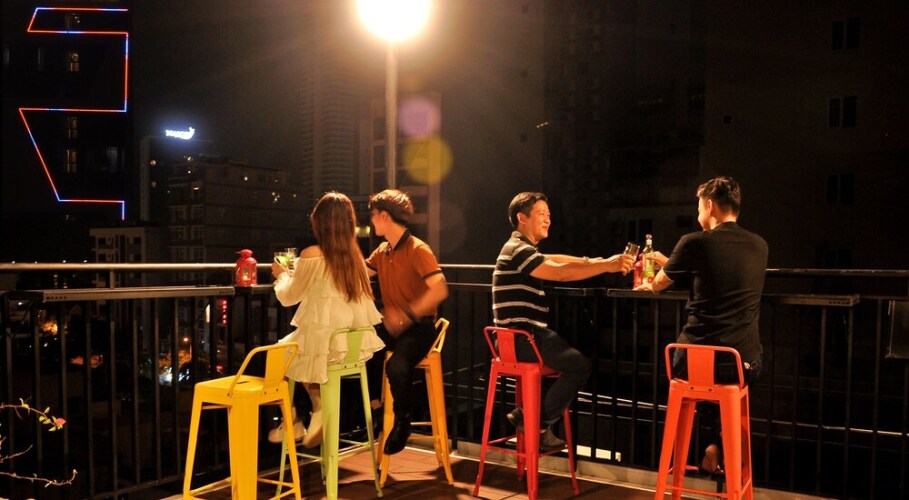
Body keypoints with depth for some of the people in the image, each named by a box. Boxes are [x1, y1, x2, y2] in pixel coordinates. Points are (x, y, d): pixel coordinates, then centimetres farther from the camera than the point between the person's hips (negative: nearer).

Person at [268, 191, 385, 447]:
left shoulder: (312, 254, -11)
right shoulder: (355, 255, 4)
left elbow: (288, 297, 3)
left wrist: (281, 274, 23)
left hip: (325, 343, -6)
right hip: (356, 343, 6)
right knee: (294, 348, 30)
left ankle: (293, 423, 25)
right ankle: (318, 408, 22)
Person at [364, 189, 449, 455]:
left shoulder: (418, 250, -13)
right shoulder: (382, 251, 11)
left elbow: (440, 289, -24)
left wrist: (406, 314, -29)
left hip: (419, 326, -7)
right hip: (391, 325, 7)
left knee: (396, 366, -34)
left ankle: (402, 421, -5)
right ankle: (375, 406, 5)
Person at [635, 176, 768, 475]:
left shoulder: (695, 242, -6)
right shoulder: (759, 246, 8)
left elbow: (658, 285, 11)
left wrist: (648, 285, 36)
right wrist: (668, 262, 38)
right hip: (746, 362, 4)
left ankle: (718, 443, 29)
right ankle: (722, 446, 31)